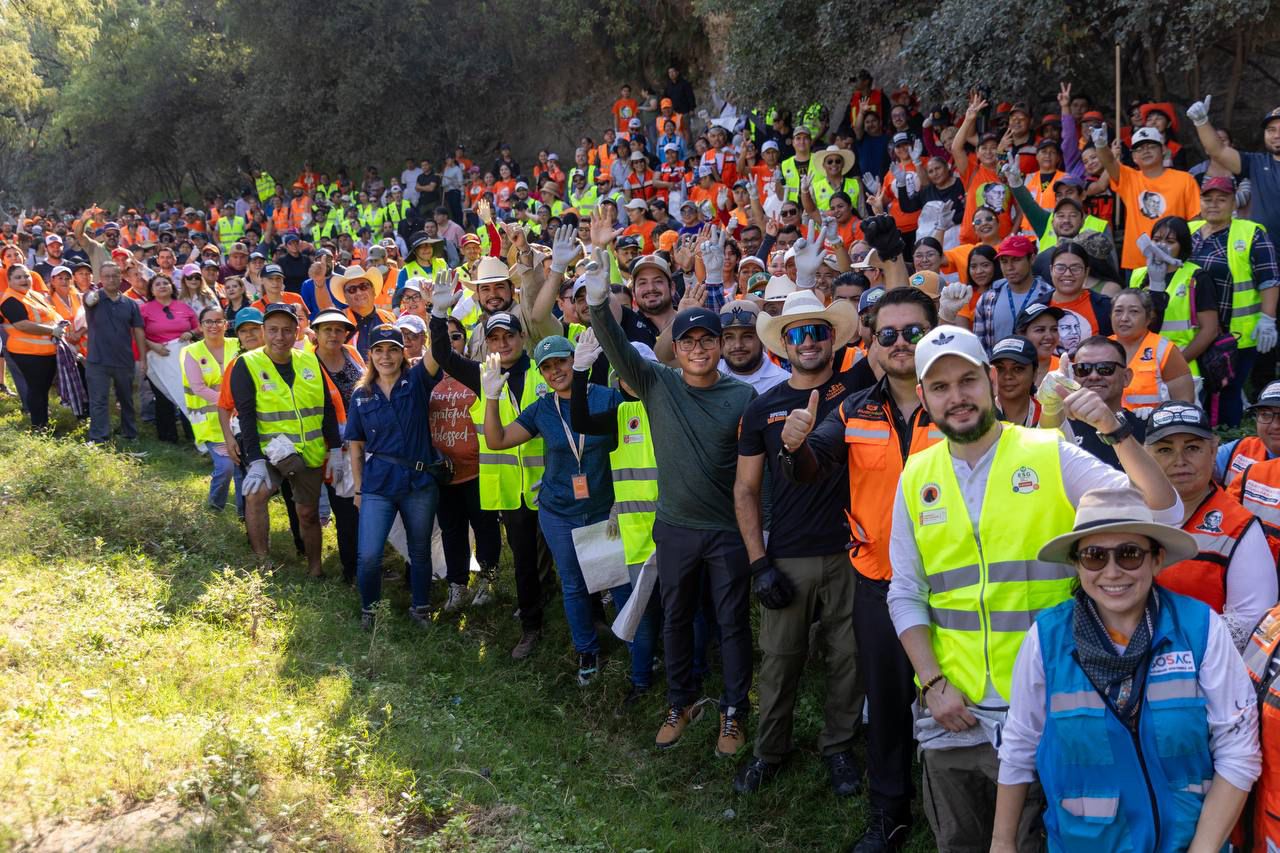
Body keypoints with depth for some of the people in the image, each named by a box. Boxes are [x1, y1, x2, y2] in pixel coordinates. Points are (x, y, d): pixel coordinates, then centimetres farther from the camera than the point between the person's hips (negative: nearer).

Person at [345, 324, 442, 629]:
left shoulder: (417, 382, -1)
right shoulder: (361, 395, 4)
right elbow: (355, 444, 8)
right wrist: (358, 488, 6)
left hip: (420, 482, 0)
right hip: (377, 485, 0)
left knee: (420, 551, 13)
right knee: (369, 556, -7)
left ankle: (421, 608, 33)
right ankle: (369, 609, 18)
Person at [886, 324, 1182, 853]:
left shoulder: (1051, 456, -4)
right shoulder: (916, 477, 5)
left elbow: (1163, 514, -10)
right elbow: (906, 594, 6)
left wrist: (1114, 430, -22)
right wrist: (933, 684, -4)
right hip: (951, 710, 3)